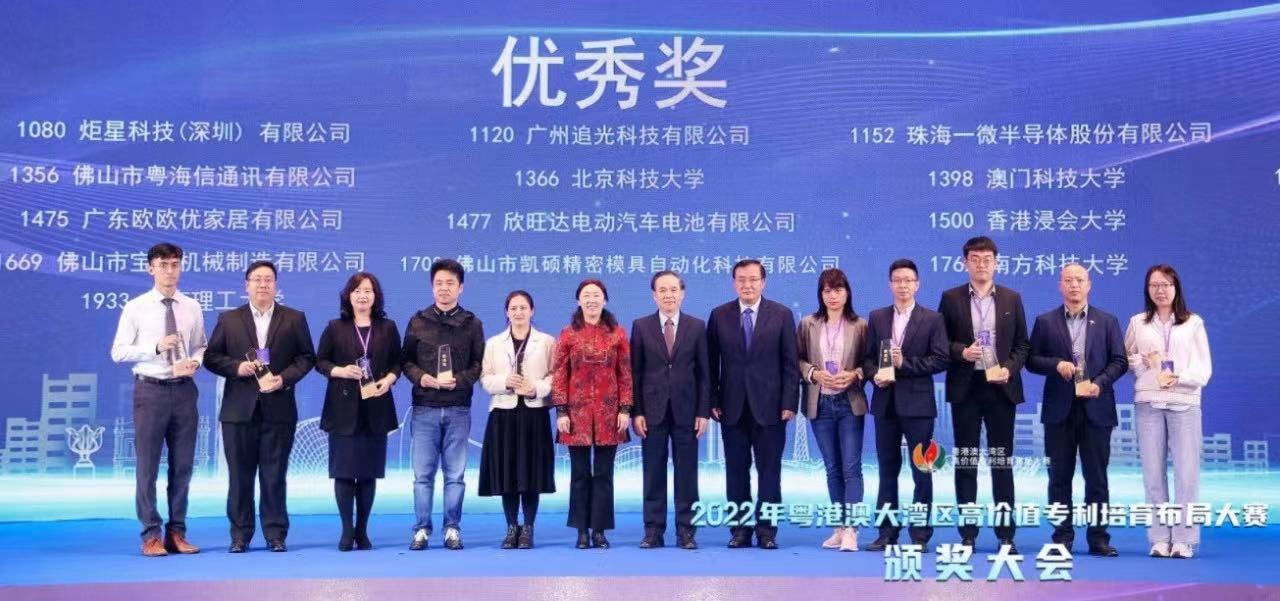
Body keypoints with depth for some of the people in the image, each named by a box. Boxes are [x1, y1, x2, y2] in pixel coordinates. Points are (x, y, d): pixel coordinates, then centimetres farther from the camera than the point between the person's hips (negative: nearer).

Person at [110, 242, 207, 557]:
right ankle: (151, 535, 11)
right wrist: (156, 347, -17)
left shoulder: (192, 308, 7)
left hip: (184, 390, 3)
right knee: (147, 465, 1)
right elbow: (118, 352, -4)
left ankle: (177, 533, 20)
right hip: (150, 390, -3)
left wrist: (195, 361, -9)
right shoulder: (135, 308, -2)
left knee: (183, 465, 9)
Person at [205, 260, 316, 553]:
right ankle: (240, 535, 13)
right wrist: (237, 367, -12)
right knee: (240, 476, 5)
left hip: (278, 410, -1)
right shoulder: (229, 319, 9)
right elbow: (211, 357, 6)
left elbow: (306, 357, 4)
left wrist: (284, 378, -11)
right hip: (239, 410, 1)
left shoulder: (294, 319, 7)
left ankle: (275, 534, 10)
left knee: (274, 476, 3)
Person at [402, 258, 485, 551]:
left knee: (455, 474, 4)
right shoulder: (418, 321, 7)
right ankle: (421, 529, 11)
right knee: (423, 473, 3)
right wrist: (420, 376, -12)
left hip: (458, 409, 0)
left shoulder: (472, 323, 5)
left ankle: (452, 528, 12)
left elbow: (479, 365, 3)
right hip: (424, 408, 1)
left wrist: (458, 380, -14)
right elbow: (406, 360, 7)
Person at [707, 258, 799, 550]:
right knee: (736, 472, 6)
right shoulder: (719, 315, 5)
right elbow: (711, 362, 5)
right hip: (732, 406, 1)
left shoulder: (782, 315, 2)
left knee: (769, 472, 3)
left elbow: (790, 363, 0)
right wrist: (713, 401, -2)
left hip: (769, 406, -1)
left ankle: (767, 531, 10)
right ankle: (740, 531, 13)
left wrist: (790, 403, -6)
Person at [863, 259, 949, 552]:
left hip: (917, 403, -3)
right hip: (885, 403, 3)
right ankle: (887, 532, 16)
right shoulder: (877, 317, 10)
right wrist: (875, 374, -11)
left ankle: (920, 534, 10)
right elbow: (867, 357, 9)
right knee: (887, 470, 9)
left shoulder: (932, 319, 1)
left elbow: (941, 360, -7)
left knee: (921, 471, 2)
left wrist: (905, 364, -14)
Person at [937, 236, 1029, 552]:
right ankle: (967, 533, 10)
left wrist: (1009, 368, -10)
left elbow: (1023, 344, 7)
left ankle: (1006, 532, 10)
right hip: (965, 387, -1)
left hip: (1001, 387, 1)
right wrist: (961, 352, -15)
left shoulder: (1011, 298, 7)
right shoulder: (951, 298, 4)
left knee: (1002, 461, 4)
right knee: (965, 461, 4)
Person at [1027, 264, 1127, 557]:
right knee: (1060, 475, 4)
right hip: (1059, 409, 0)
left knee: (1096, 476, 2)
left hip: (1096, 408, 0)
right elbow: (1032, 360, 4)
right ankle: (1062, 537, 10)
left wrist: (1100, 382, -11)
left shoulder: (1107, 321, 8)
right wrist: (1056, 364, -13)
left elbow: (1119, 361, 4)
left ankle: (1098, 537, 9)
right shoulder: (1045, 322, 8)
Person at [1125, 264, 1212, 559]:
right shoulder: (1137, 323, 11)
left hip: (1184, 403, -1)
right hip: (1148, 404, 1)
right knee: (1153, 473, 1)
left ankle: (1184, 540, -1)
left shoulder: (1194, 323, 7)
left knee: (1187, 473, -6)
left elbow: (1204, 368, 3)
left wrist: (1178, 378, -13)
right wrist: (1142, 361, -9)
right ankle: (1159, 538, 7)